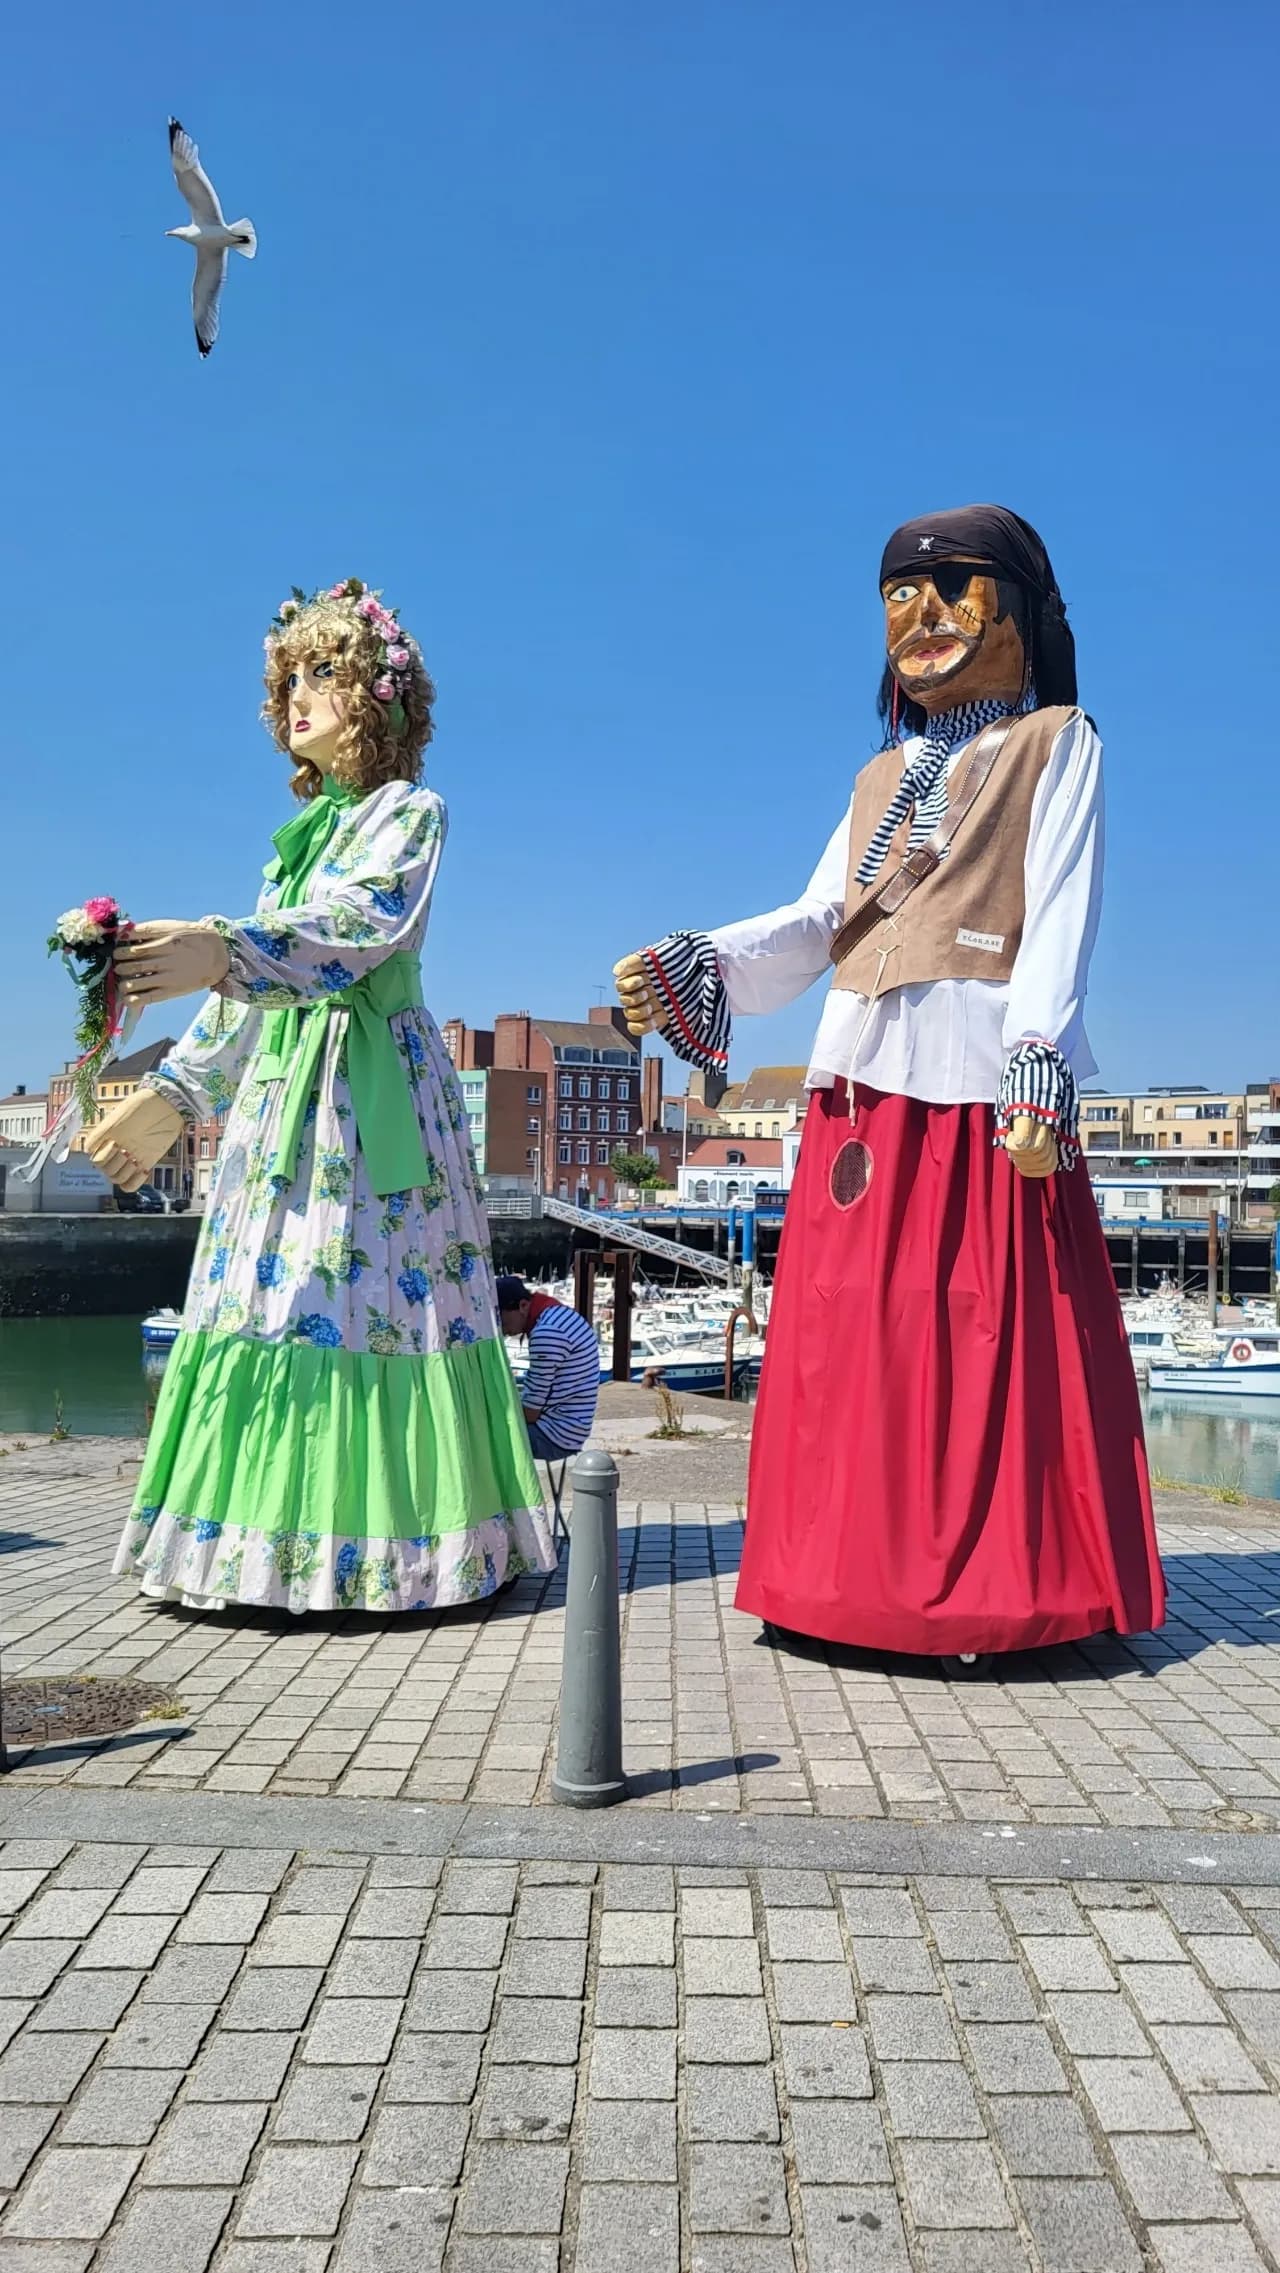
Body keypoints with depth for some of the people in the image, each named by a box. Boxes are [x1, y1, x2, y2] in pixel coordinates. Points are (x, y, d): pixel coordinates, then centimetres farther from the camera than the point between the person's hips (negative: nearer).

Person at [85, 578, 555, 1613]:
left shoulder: (410, 812, 1)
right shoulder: (306, 830, 21)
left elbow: (364, 928, -19)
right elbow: (245, 989, 22)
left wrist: (226, 952, -33)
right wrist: (172, 1092, 20)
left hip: (378, 1085, -7)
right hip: (279, 1083, 7)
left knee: (374, 1288, -9)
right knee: (269, 1292, 4)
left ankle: (378, 1544, -2)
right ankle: (276, 1542, 11)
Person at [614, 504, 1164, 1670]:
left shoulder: (1059, 745, 10)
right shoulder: (883, 776, 25)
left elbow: (1061, 916, -4)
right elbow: (816, 921, 13)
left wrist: (1037, 1070, -18)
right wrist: (693, 969, -4)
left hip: (986, 1085, -5)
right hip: (864, 1081, 6)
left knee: (992, 1344, -7)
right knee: (859, 1339, 2)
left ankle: (998, 1591, 1)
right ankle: (867, 1580, 8)